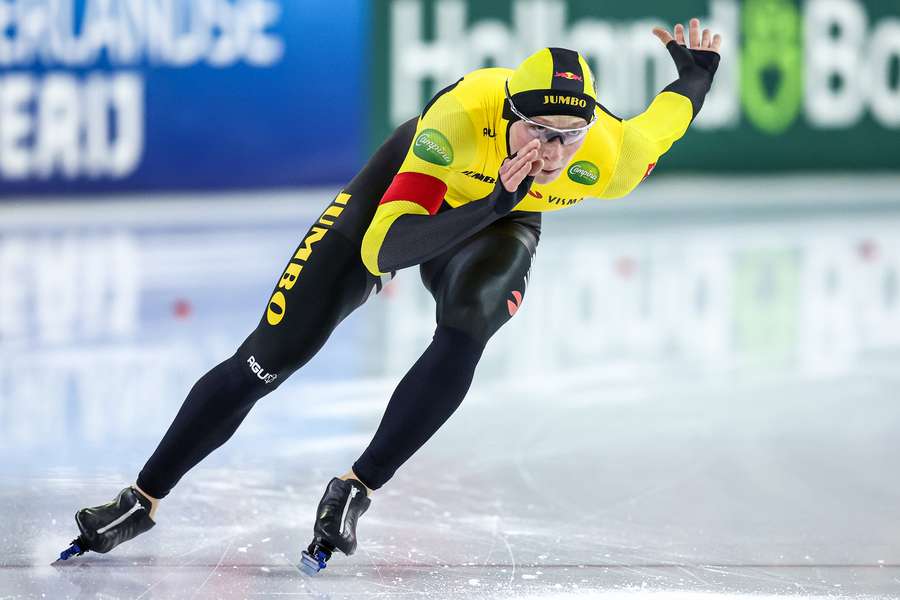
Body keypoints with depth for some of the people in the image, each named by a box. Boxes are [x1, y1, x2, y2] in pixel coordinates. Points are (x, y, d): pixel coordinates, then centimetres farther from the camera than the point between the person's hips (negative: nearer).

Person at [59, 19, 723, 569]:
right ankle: (144, 498, 12)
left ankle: (356, 489, -17)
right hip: (407, 184, -2)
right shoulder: (462, 115, -42)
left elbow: (662, 123, -6)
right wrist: (491, 201, -53)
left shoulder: (606, 158, -33)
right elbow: (382, 248, -45)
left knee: (467, 325, -34)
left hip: (501, 224, 2)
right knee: (274, 353, -5)